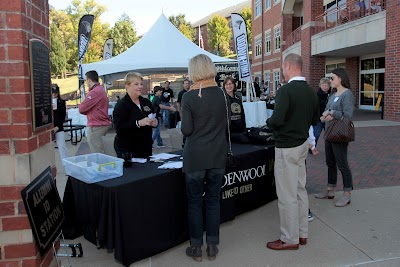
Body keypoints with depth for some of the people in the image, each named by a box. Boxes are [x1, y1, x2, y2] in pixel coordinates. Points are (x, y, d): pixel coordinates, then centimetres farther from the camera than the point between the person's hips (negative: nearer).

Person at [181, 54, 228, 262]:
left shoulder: (189, 97, -11)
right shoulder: (221, 94, 0)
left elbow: (186, 130, -10)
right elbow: (226, 125, 9)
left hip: (195, 157, -3)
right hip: (218, 156, 4)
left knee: (195, 202, 9)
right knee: (213, 201, 12)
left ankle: (196, 248, 18)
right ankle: (212, 246, 21)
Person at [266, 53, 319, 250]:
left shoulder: (285, 90, -19)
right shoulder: (311, 91, 6)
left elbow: (277, 119, -26)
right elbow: (315, 119, 15)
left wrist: (269, 122, -6)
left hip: (286, 147, -9)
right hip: (303, 144, 9)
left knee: (287, 195, 1)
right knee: (300, 190, 16)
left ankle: (290, 239, 12)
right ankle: (302, 233, 28)